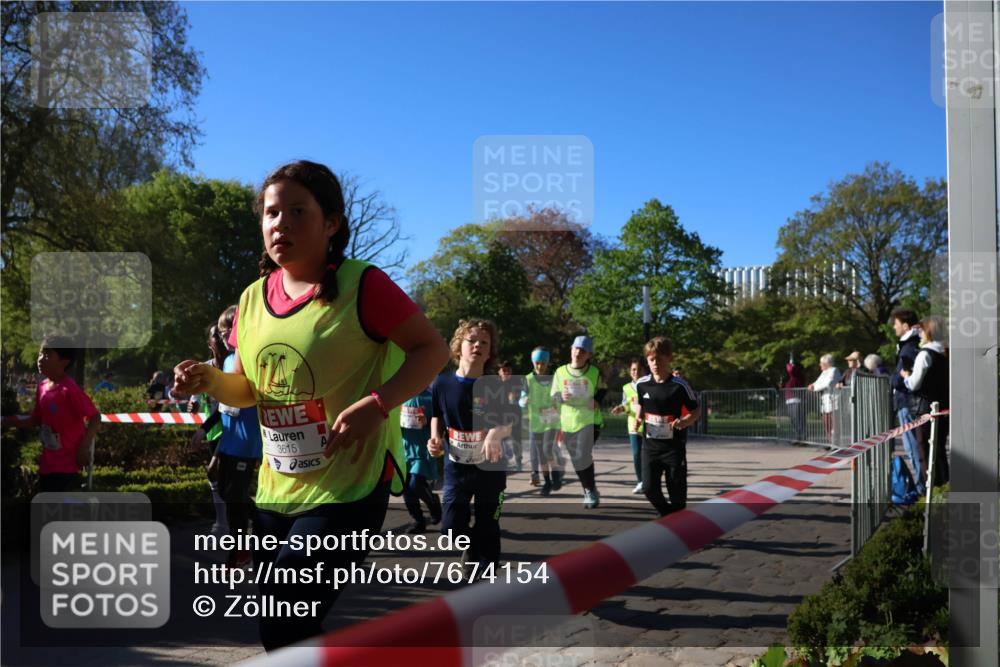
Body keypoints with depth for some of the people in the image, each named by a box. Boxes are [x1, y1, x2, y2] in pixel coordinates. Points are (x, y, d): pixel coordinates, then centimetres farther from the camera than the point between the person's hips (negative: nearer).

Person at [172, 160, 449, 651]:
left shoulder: (362, 286, -16)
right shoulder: (253, 299, 3)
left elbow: (432, 348, -12)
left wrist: (377, 405, -26)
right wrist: (209, 380, -7)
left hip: (349, 489, -7)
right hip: (276, 491, 7)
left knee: (286, 632, -10)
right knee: (277, 629, 18)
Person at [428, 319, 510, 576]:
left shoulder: (497, 388, -10)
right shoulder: (442, 383, -6)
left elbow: (510, 425, -5)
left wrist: (496, 432, -28)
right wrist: (435, 440, -7)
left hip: (490, 467, -1)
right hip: (456, 467, 1)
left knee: (487, 530, 7)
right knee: (451, 526, -7)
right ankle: (470, 542, 28)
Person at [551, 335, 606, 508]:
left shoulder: (595, 372, -1)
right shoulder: (560, 372, 3)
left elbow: (602, 391, 11)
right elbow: (553, 396, 8)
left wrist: (598, 401, -10)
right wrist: (561, 397, -15)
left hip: (589, 420, -3)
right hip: (568, 422, 3)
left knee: (583, 456, -16)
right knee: (576, 459, 10)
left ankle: (590, 491, 1)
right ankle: (590, 491, 26)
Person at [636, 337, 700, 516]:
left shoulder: (679, 385, -12)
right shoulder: (642, 384, -2)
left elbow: (696, 411, -3)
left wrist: (684, 422, -22)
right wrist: (638, 419, 1)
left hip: (674, 446, -3)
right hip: (650, 445, 3)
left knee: (677, 490, 4)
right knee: (649, 488, -1)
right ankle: (667, 515, 25)